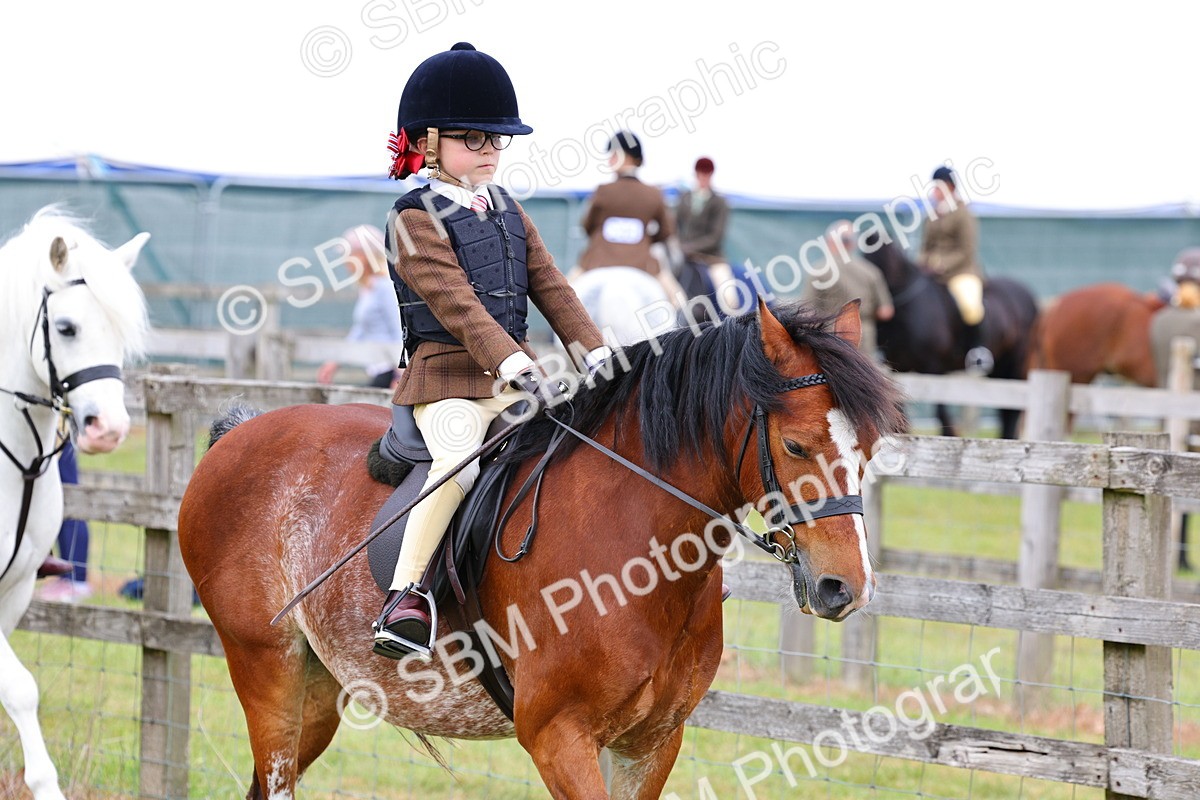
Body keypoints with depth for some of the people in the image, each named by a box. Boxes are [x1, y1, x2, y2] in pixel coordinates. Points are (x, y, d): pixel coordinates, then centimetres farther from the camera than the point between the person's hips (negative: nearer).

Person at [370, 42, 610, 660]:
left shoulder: (506, 209, 17)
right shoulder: (416, 219, -7)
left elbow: (549, 287, 14)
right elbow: (456, 304, -19)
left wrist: (595, 356, 1)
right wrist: (517, 369, -29)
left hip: (513, 375, 8)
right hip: (447, 375, -7)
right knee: (458, 464, -32)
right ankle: (406, 596, -28)